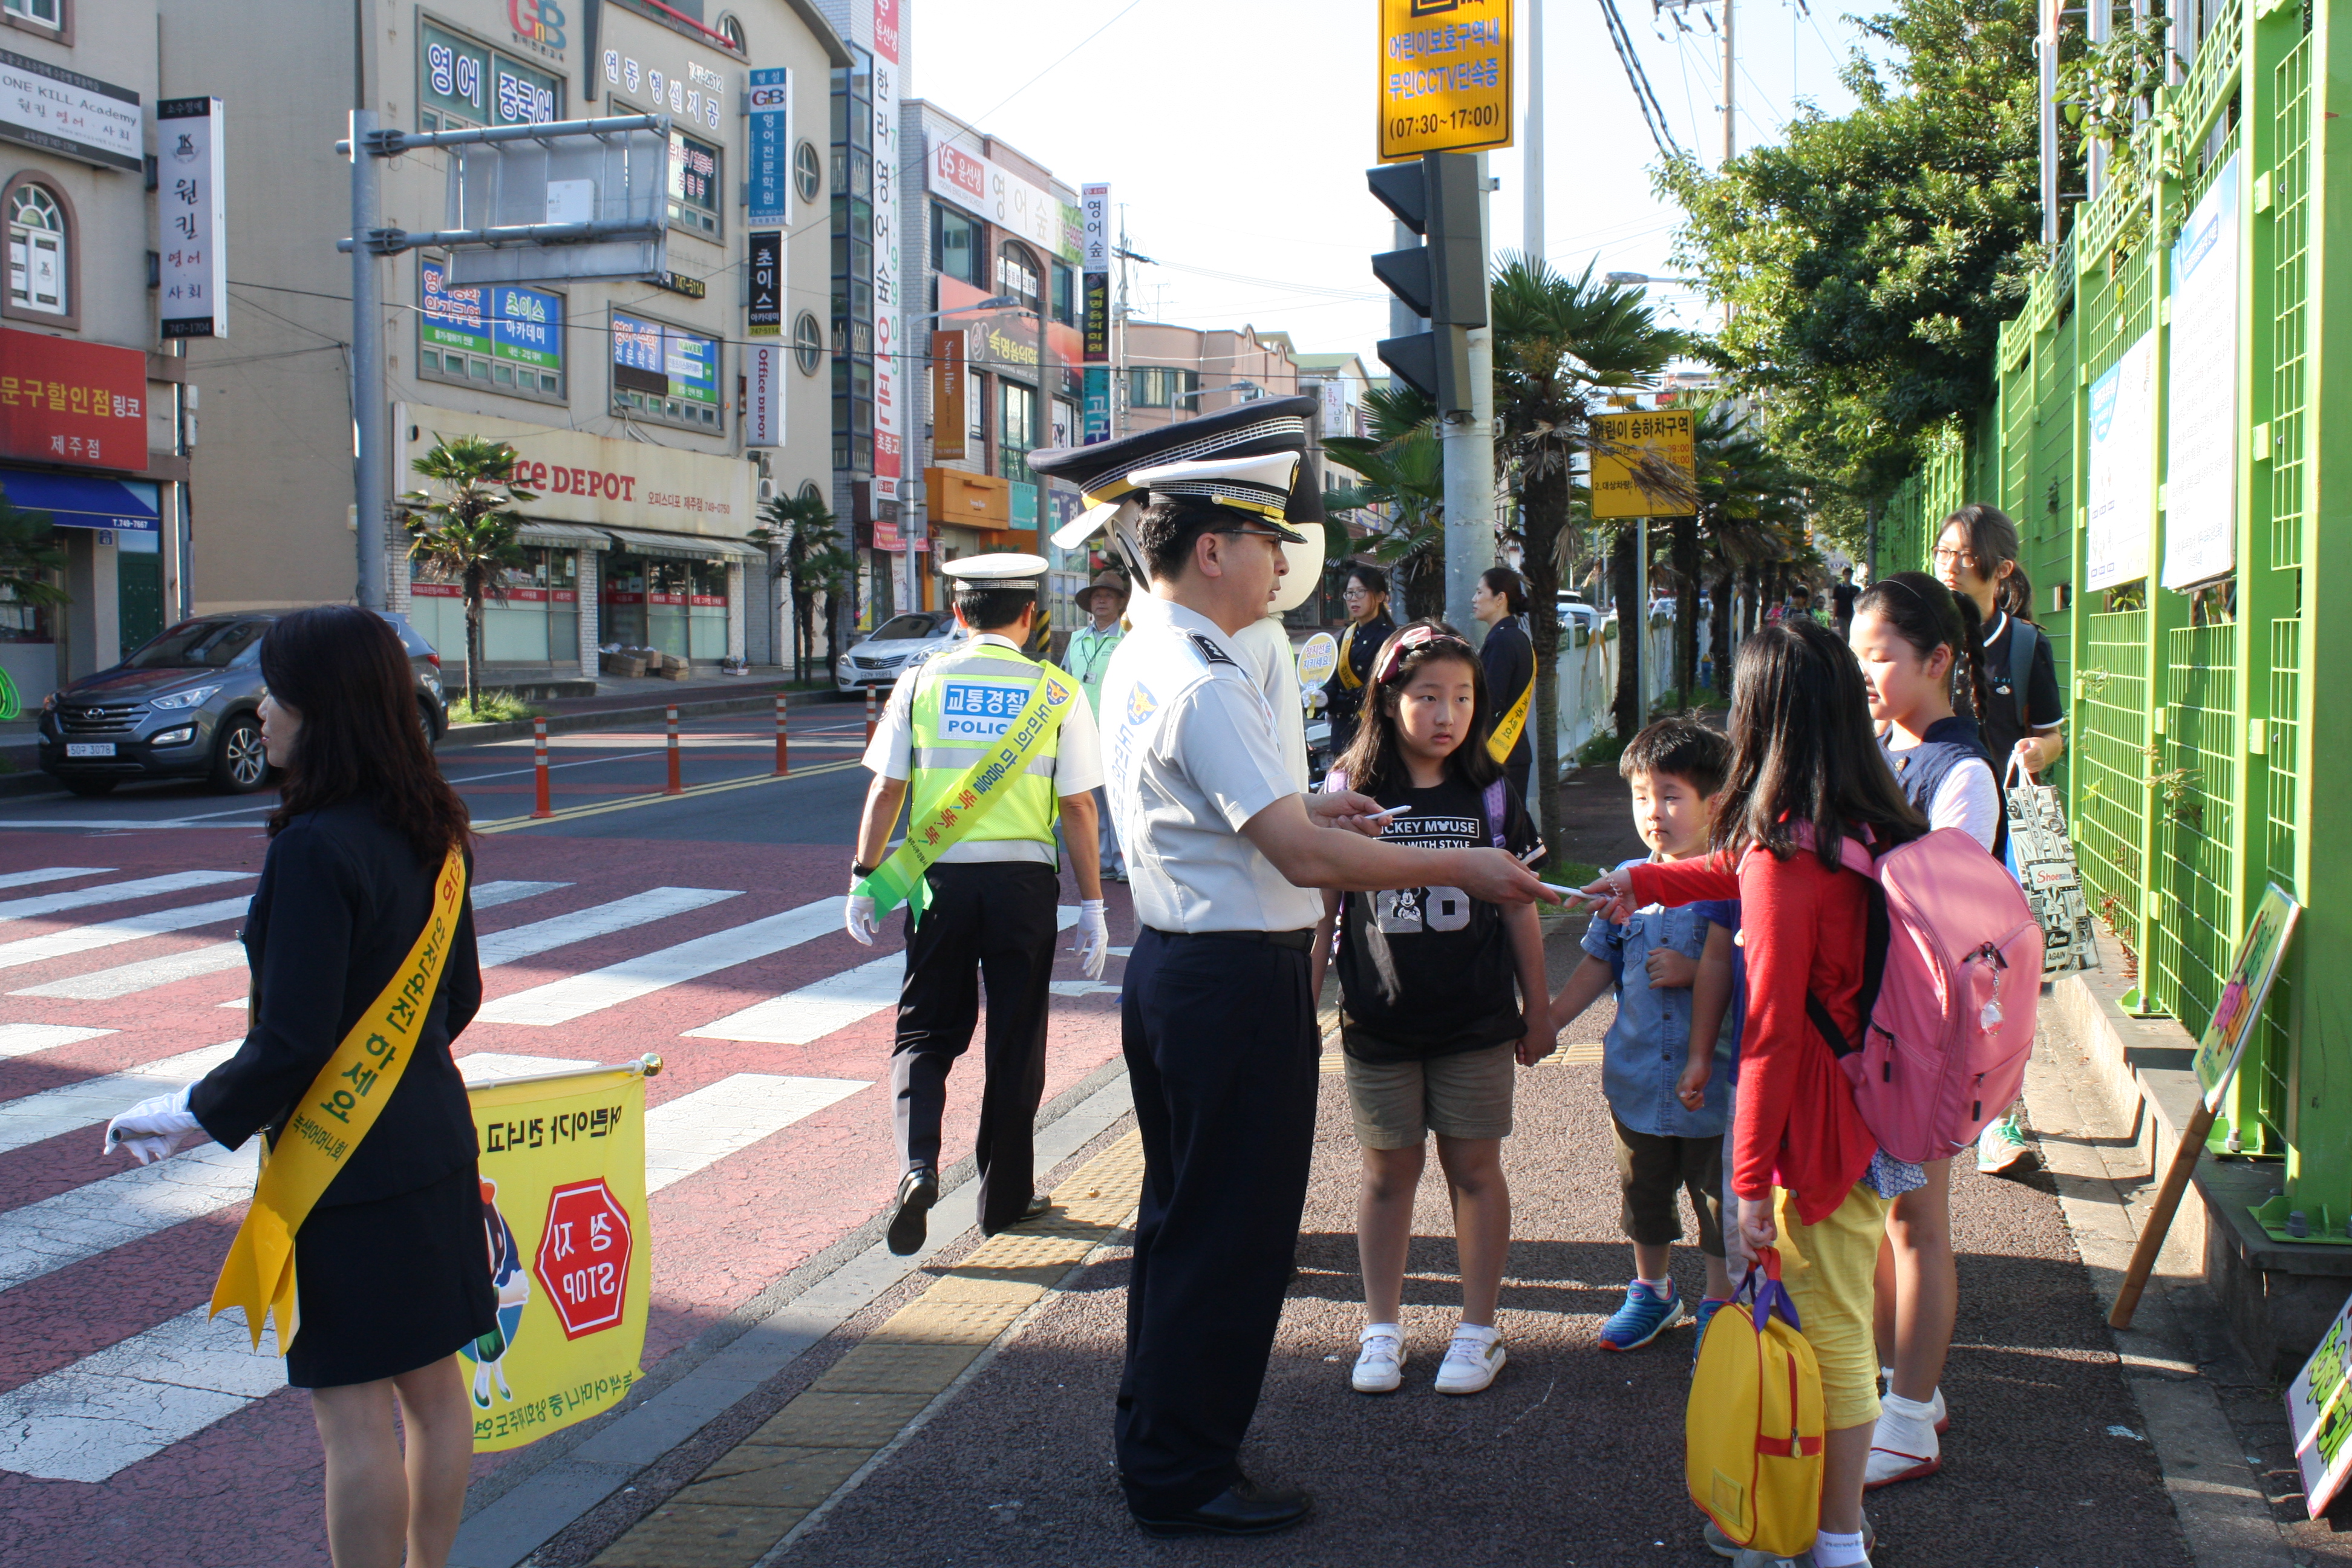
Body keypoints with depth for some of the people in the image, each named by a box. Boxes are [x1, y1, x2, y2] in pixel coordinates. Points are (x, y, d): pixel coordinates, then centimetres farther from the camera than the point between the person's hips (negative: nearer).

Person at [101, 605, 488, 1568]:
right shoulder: (430, 834, 5)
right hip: (433, 1144, 9)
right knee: (432, 1382, 17)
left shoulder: (315, 849, -21)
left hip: (344, 1163, -9)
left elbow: (290, 1045, -21)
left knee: (353, 1410, 3)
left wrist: (193, 1115, -5)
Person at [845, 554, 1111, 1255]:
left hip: (939, 877, 1)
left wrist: (864, 877, 8)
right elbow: (1078, 807, -3)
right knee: (1016, 1038, 12)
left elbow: (885, 789, -1)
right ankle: (1004, 1196, 21)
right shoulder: (1057, 693, -2)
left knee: (926, 1030, 13)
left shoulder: (921, 683, 1)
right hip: (1024, 878, 0)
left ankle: (917, 1164, -10)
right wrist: (1092, 904, 3)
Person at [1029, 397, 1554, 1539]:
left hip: (1172, 965, 10)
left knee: (1181, 1213, 21)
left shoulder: (1138, 660, 10)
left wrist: (1300, 806, 14)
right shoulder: (1202, 684, -21)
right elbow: (1306, 859, -25)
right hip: (1235, 982, -10)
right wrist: (1460, 868, -17)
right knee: (1232, 1233, 3)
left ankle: (1157, 1441, 36)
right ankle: (1185, 1478, 17)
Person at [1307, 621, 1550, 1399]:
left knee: (1474, 1166, 8)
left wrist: (1538, 1008, 8)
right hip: (1378, 1022, 0)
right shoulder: (1350, 789, -3)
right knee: (1388, 1171, 10)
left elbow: (1519, 906, 6)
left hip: (1476, 1021, 0)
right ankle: (1382, 1327, 24)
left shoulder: (1489, 793, 0)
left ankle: (1478, 1328, 22)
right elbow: (1321, 906, 1)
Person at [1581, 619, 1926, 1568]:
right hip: (1877, 1113, 8)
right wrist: (1644, 879, 35)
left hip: (1820, 1124, -8)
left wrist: (1752, 1178, -14)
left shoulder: (1784, 854, -22)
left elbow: (1772, 1032, -20)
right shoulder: (1865, 828, 4)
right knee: (1842, 1319, 17)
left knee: (1829, 1330, 3)